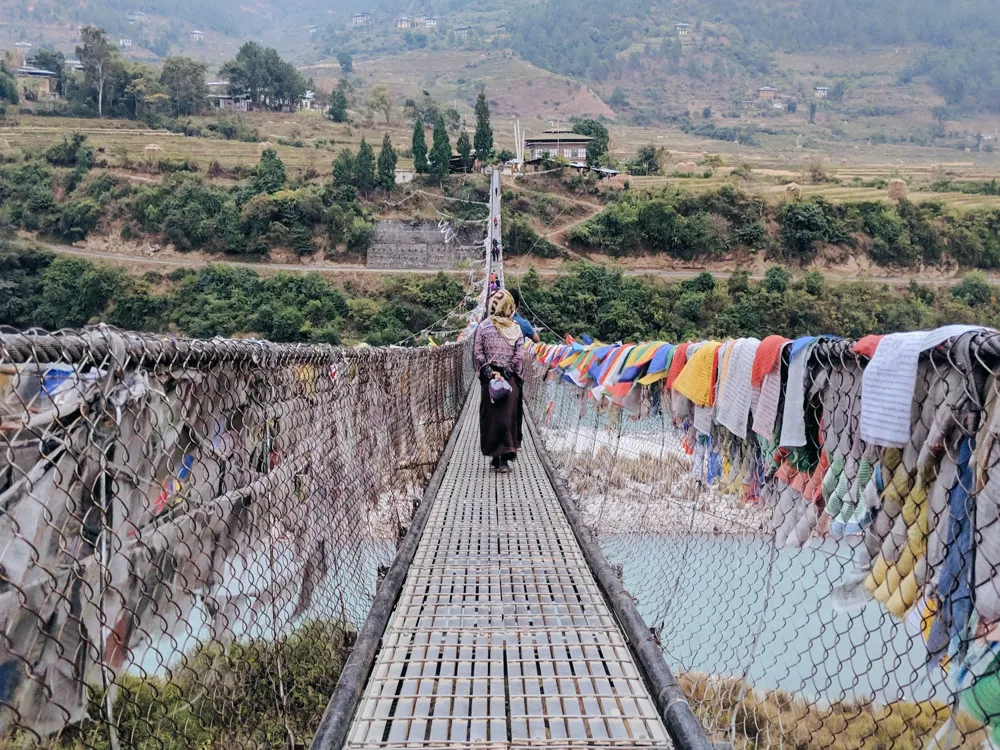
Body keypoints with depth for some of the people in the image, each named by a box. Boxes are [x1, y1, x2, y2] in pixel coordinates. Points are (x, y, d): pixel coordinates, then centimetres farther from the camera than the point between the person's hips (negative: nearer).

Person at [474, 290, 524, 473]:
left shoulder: (484, 326, 0)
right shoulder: (516, 328, 2)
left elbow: (477, 353, -5)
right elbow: (520, 355, -5)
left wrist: (489, 371, -6)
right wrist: (509, 372, -5)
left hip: (489, 377, 0)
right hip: (511, 378, 0)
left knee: (490, 414, 8)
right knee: (509, 415, 1)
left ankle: (495, 456, 11)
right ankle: (504, 458, -3)